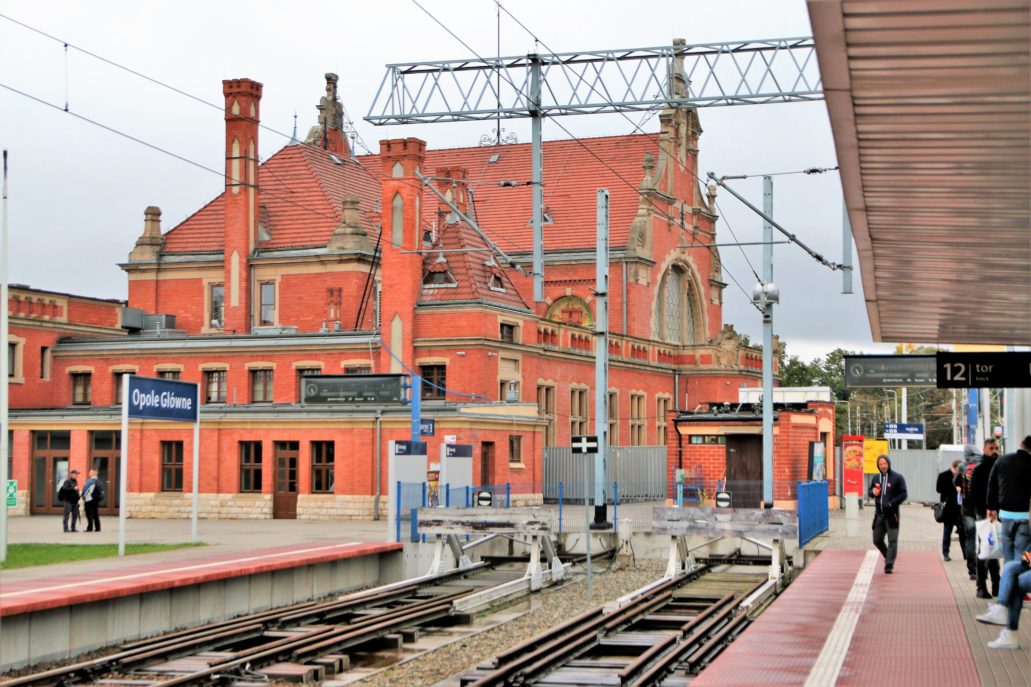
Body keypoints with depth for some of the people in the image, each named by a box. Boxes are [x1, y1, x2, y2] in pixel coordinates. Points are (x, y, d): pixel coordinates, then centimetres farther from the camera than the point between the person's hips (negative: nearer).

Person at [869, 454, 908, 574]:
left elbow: (903, 494, -8)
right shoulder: (876, 478, 12)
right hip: (879, 514, 6)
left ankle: (889, 566, -2)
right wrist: (873, 492, -3)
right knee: (877, 540, 8)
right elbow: (870, 492, 21)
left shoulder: (897, 478, -4)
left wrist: (891, 503, -18)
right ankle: (889, 558, 30)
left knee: (892, 541, -4)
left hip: (892, 515, -5)